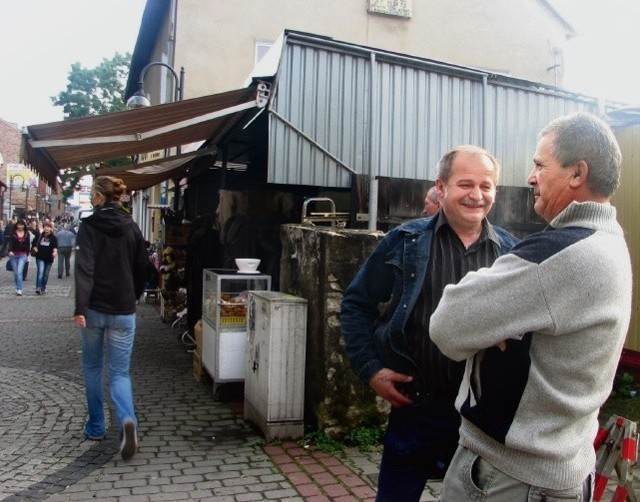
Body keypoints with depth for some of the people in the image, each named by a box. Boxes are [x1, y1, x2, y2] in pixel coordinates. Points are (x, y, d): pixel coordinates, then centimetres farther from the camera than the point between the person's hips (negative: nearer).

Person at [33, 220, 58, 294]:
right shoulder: (40, 236, 4)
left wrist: (55, 251, -31)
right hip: (40, 257, 0)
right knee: (40, 271, -18)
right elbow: (34, 244, 17)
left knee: (46, 274, 9)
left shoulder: (53, 237, -1)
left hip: (49, 258, 0)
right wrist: (35, 248, -3)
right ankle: (38, 288, -22)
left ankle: (43, 289, 21)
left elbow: (55, 246, -11)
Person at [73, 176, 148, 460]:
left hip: (94, 309, -2)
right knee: (120, 372, 5)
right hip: (123, 311, 2)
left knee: (92, 368, 17)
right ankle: (127, 420, -20)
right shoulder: (132, 228, 4)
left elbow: (84, 268, -18)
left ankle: (96, 427, 25)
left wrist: (80, 307, -24)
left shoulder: (88, 226, -7)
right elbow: (141, 268, 10)